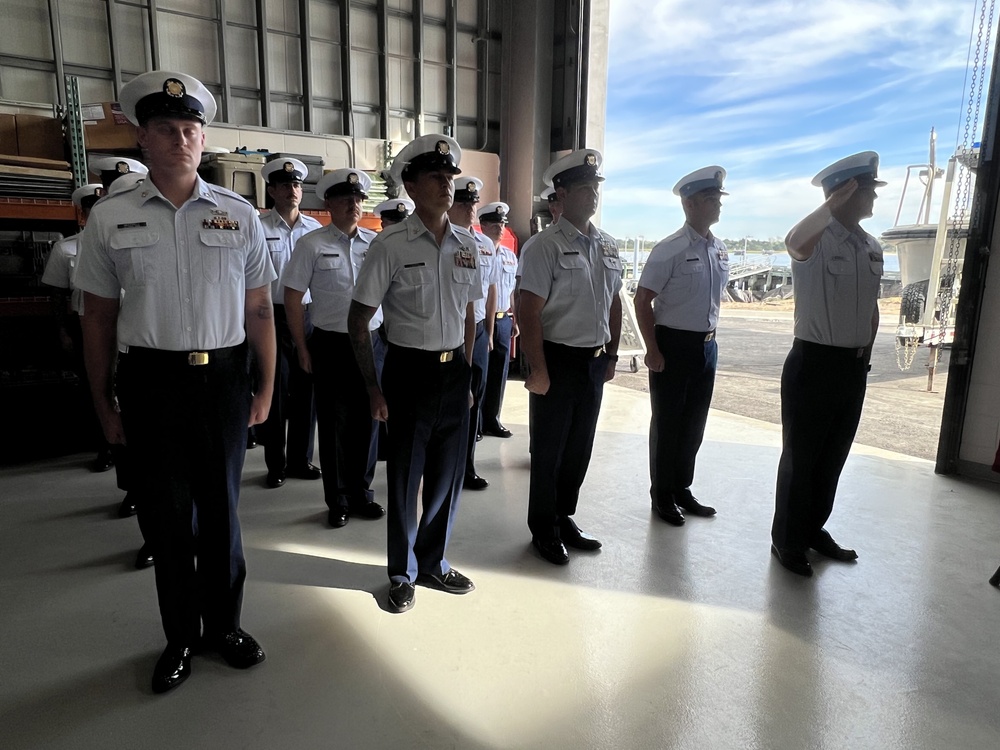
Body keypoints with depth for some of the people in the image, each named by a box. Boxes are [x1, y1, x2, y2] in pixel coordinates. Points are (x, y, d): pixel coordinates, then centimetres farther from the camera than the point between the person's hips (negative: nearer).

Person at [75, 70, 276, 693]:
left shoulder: (240, 215, 2)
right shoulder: (110, 219, 2)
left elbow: (259, 309, 3)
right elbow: (99, 317, 5)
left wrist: (266, 389, 2)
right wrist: (104, 402, 4)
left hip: (223, 377, 0)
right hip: (150, 381, 0)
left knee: (221, 508, 13)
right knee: (165, 513, 11)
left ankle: (224, 623, 33)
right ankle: (180, 636, 31)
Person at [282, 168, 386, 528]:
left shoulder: (376, 243, 5)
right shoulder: (312, 244, -4)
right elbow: (293, 297, -2)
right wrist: (302, 348, -4)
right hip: (332, 345, -2)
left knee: (368, 420, 11)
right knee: (334, 424, 8)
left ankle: (362, 492, 30)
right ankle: (337, 500, 25)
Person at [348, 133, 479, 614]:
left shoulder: (467, 244, 5)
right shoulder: (390, 245, -9)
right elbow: (358, 319, -6)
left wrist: (467, 371, 11)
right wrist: (373, 388, -8)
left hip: (455, 370, 4)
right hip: (410, 370, -4)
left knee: (448, 472, 12)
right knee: (406, 475, 8)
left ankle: (433, 563, 34)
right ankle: (402, 573, 30)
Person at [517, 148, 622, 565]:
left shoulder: (608, 246, 9)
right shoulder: (545, 246, -13)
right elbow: (529, 313, -16)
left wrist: (612, 355, 13)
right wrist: (539, 371, -18)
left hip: (595, 362, 6)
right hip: (558, 359, -6)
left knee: (580, 449, 17)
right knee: (549, 450, 8)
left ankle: (564, 518, 36)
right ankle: (543, 529, 26)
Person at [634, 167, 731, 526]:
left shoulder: (721, 250, 7)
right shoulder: (670, 249, -14)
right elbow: (642, 301, -14)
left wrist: (710, 335, 14)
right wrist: (653, 350, -17)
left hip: (707, 345, 7)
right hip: (674, 345, -7)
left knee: (694, 423, 15)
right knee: (667, 423, 5)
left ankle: (681, 490, 31)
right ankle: (662, 496, 22)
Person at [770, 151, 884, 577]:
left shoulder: (874, 248, 9)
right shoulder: (817, 241, -14)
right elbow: (794, 241, -40)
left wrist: (867, 346, 14)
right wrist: (837, 199, -33)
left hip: (854, 366, 7)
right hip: (813, 363, -7)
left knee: (833, 457, 17)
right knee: (800, 457, 4)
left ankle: (814, 529, 34)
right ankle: (786, 540, 20)